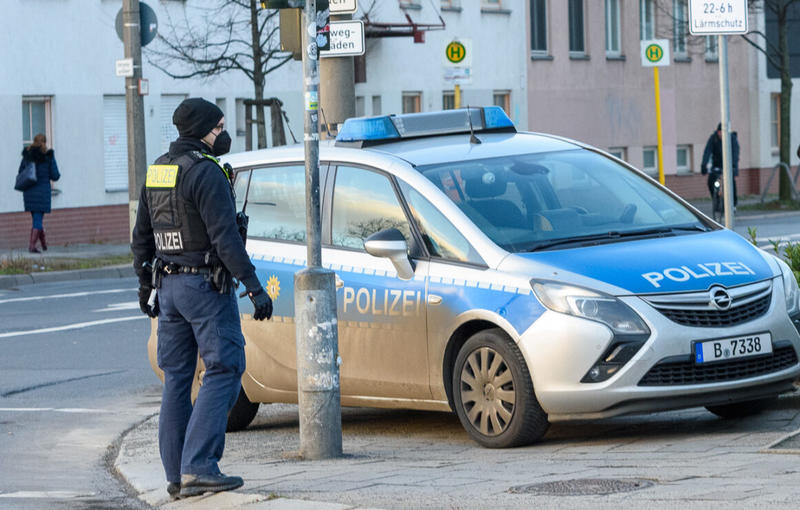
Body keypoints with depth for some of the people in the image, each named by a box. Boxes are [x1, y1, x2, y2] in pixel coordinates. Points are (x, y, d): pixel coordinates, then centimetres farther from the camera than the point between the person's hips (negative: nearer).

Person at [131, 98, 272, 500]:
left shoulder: (157, 170, 11)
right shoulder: (205, 172, -15)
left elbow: (142, 236, 18)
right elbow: (225, 237, -21)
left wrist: (145, 283, 28)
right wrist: (254, 287, -21)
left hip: (168, 285, 8)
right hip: (206, 285, -8)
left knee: (177, 379, 10)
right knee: (224, 371, -5)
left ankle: (177, 475, 11)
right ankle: (198, 467, -14)